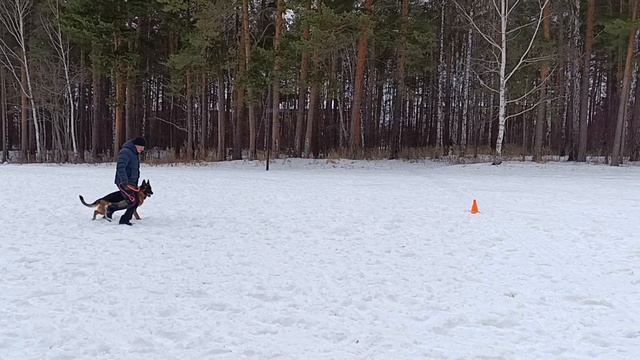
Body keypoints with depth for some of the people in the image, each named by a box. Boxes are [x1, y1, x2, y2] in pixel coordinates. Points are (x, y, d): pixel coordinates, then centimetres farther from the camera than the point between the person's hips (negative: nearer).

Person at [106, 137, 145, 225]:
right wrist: (125, 182, -33)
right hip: (125, 183, -10)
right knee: (131, 201, -16)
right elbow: (120, 167, -27)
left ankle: (125, 220, 17)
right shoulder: (126, 152, -16)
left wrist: (135, 184, 27)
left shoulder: (134, 153, 17)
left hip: (132, 183, 10)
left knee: (135, 203, 8)